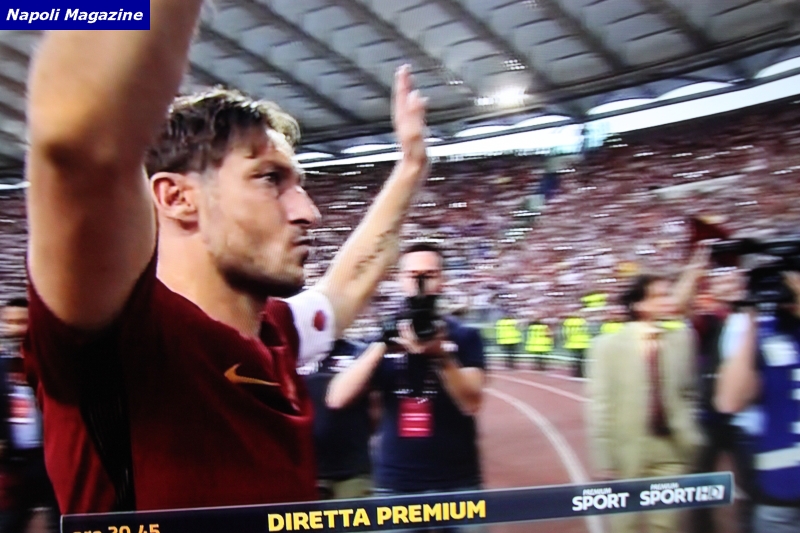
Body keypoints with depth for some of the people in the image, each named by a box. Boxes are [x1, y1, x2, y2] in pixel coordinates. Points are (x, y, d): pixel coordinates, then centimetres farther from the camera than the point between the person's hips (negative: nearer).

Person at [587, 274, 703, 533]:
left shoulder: (681, 339, 2)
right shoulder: (608, 345, -6)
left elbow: (688, 394, 9)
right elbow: (599, 405, -6)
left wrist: (692, 439, 1)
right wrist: (604, 460, -8)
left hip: (673, 451, 2)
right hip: (627, 452, -2)